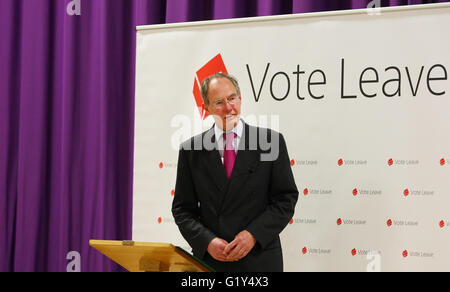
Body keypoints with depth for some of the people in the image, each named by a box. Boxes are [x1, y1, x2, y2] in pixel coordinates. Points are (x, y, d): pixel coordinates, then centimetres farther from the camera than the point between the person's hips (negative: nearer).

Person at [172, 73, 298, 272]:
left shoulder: (270, 141, 0)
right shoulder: (191, 150, 3)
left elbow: (286, 198, -1)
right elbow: (182, 209, 4)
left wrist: (253, 234, -12)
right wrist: (207, 241, -11)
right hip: (209, 259, 1)